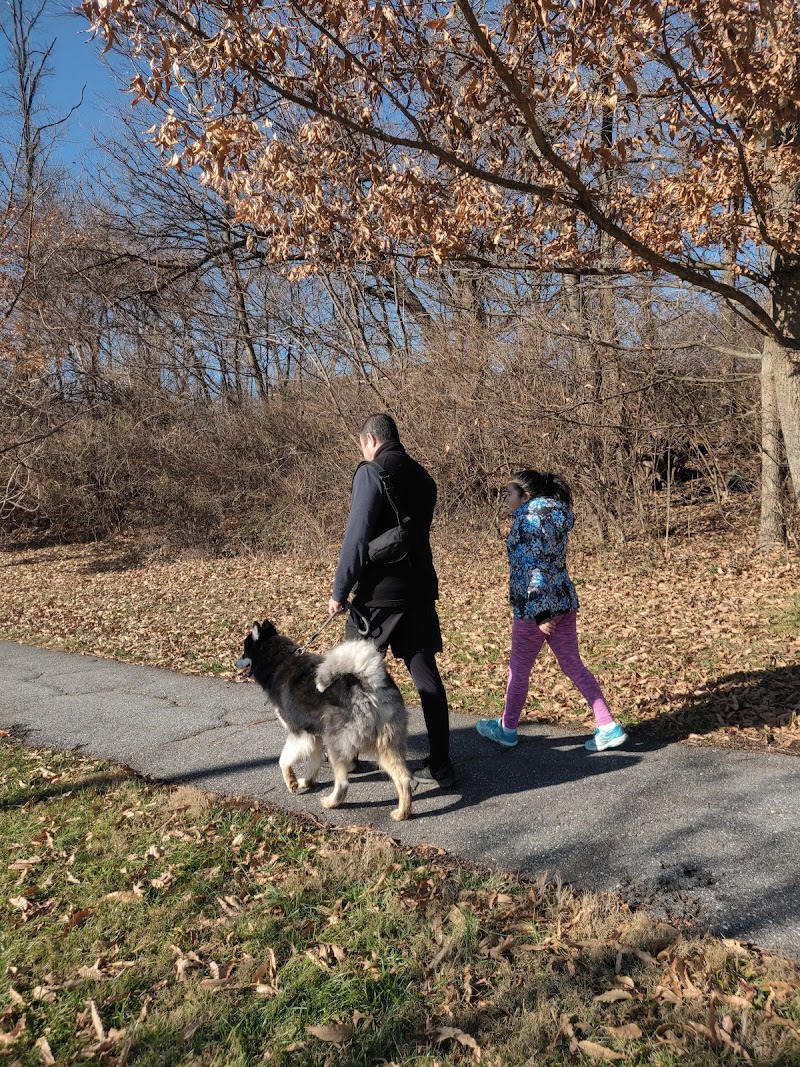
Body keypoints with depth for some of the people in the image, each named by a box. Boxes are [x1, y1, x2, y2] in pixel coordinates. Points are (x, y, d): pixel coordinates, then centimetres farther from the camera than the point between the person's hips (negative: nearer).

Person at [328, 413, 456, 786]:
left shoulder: (372, 472, -11)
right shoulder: (422, 477, 13)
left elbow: (357, 537, -16)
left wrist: (339, 591, -9)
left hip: (380, 593, -6)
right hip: (419, 591, 7)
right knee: (426, 674, 8)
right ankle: (440, 763, 10)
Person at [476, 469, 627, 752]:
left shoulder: (528, 520, -15)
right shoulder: (555, 516, 11)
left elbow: (533, 566, -22)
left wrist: (539, 612, -25)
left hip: (536, 606, -8)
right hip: (564, 601, 8)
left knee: (519, 669, 9)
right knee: (572, 664, 12)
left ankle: (507, 729, 26)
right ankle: (609, 728, 9)